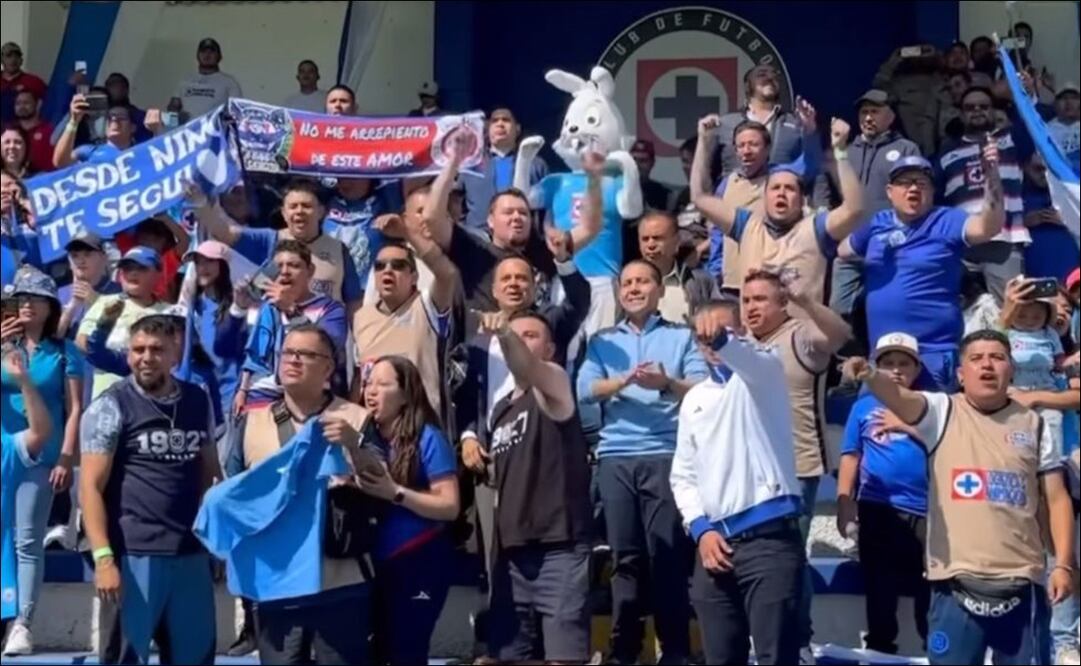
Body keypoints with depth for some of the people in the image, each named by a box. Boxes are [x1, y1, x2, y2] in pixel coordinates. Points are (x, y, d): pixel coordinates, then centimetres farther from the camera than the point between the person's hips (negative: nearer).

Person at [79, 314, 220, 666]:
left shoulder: (199, 402, 9)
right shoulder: (110, 407, -5)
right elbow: (91, 486, -8)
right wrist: (103, 557, -16)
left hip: (191, 552, 5)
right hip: (135, 554, -5)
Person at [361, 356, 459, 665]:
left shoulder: (427, 438, -9)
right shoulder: (366, 436, 6)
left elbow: (450, 507, -13)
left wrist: (395, 493, -22)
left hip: (418, 563, -6)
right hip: (374, 562, 6)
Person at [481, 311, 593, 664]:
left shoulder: (554, 386, -3)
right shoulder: (501, 409, 18)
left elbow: (529, 370, -27)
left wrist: (504, 334, -45)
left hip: (559, 548, -7)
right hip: (513, 551, 7)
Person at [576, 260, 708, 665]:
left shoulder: (682, 336, 12)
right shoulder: (602, 342, 18)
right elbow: (584, 389, 3)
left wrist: (668, 383, -20)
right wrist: (625, 380, -15)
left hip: (665, 454, -2)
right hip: (615, 457, 2)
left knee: (666, 553, -6)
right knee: (625, 555, 3)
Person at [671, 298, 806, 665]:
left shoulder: (760, 371, 2)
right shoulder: (694, 399, 18)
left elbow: (756, 355, -24)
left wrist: (723, 339, -46)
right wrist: (701, 529, 2)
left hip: (769, 538, -6)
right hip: (715, 542, 6)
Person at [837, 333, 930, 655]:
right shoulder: (864, 406, 12)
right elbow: (850, 457, 10)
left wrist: (907, 426, -8)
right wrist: (844, 504, 1)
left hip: (924, 511, -1)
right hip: (877, 511, 1)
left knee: (930, 593, -3)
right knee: (879, 593, 6)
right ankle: (880, 648, 14)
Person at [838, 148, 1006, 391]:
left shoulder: (946, 221, -3)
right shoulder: (877, 223, 11)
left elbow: (989, 226, -22)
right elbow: (843, 251, 27)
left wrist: (991, 174, -32)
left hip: (933, 353, -5)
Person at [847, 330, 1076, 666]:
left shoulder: (1032, 424, 9)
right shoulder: (942, 412, 2)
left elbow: (1057, 499, 10)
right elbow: (898, 396, -19)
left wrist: (1064, 564, 0)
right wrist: (871, 377, -42)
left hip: (1023, 582, 2)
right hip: (957, 583, -2)